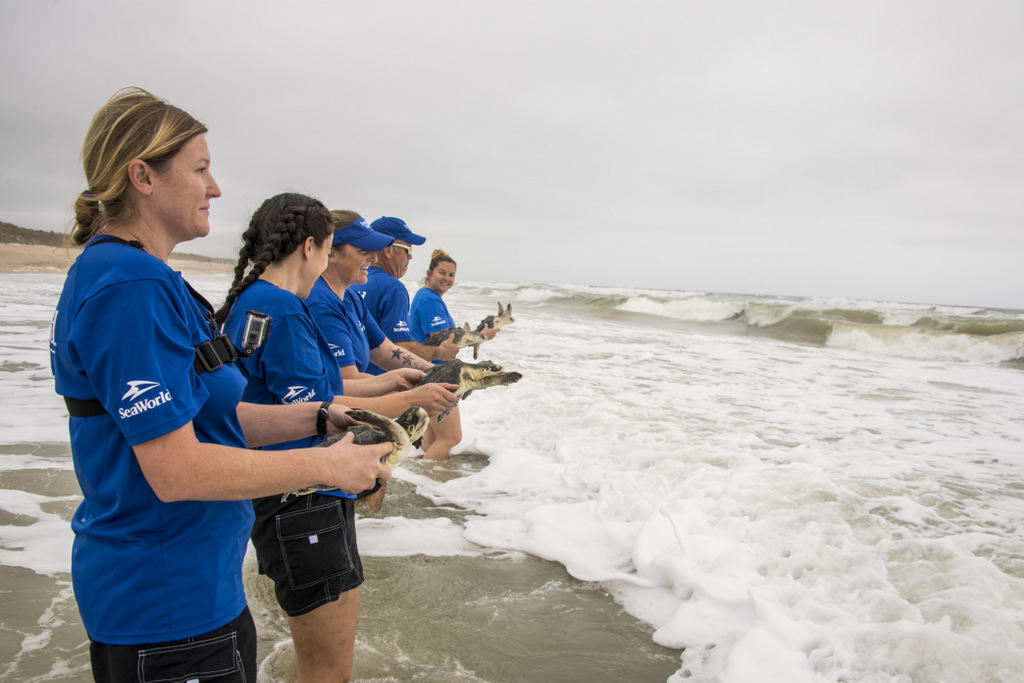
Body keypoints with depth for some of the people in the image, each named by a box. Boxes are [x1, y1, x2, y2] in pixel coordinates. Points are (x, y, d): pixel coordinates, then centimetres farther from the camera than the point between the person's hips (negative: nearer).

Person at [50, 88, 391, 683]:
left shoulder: (144, 278, 9)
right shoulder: (132, 286, -24)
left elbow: (208, 417, 11)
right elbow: (177, 470, -27)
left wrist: (322, 417, 2)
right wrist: (328, 465, -19)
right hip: (167, 604, -10)